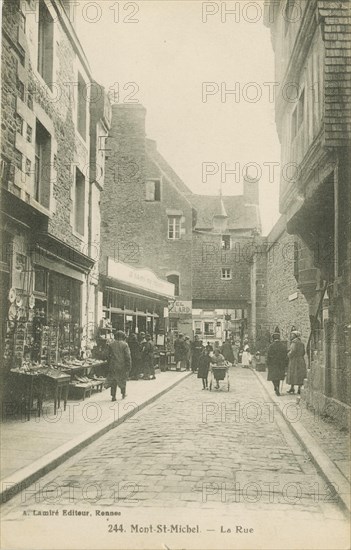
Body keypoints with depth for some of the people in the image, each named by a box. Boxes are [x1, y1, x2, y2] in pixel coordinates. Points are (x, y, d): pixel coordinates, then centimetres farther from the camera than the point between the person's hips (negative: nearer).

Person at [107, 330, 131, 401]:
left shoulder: (111, 344, 0)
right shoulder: (125, 345, -10)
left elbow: (109, 356, 8)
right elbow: (128, 357, -14)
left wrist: (109, 366, 17)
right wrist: (128, 367, -8)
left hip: (113, 366, 2)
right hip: (122, 366, -2)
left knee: (113, 381, 9)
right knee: (122, 380, 18)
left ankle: (113, 396, 3)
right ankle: (123, 394, 27)